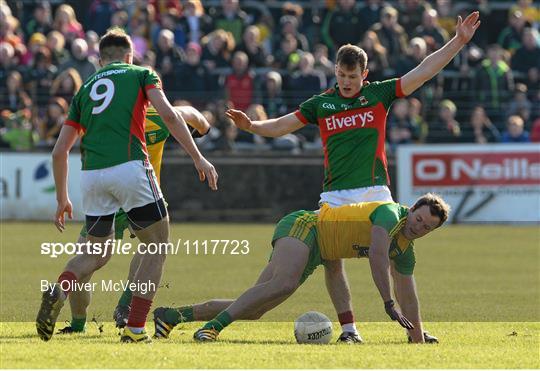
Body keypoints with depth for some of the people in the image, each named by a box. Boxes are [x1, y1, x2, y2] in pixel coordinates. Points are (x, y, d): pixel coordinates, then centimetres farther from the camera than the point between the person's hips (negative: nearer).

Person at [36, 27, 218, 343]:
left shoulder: (85, 90, 24)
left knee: (97, 253, 20)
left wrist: (62, 198, 29)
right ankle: (135, 328, 1)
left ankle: (59, 290, -10)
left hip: (92, 175, 4)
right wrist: (198, 157, -4)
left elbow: (60, 150, 20)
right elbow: (168, 114, -5)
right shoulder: (141, 75, 13)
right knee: (157, 247, 11)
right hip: (129, 167, -4)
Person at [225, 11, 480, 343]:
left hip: (374, 192, -2)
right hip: (335, 196, 2)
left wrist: (459, 41, -1)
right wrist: (251, 125, -2)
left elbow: (423, 71, 4)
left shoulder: (379, 94, 5)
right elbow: (282, 125, 14)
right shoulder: (321, 103, 9)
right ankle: (348, 328, 3)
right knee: (332, 259, -5)